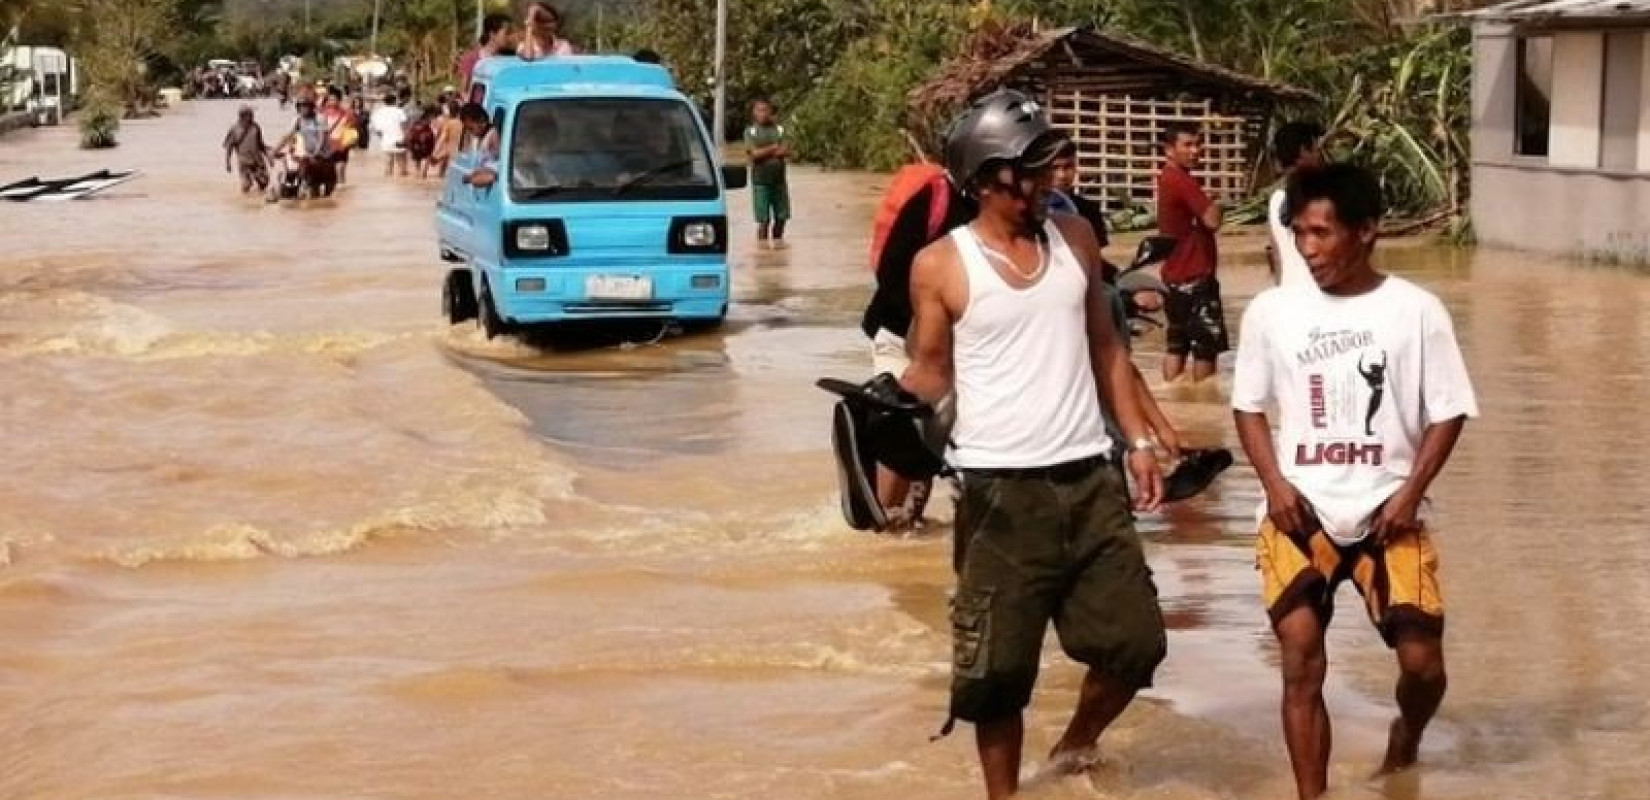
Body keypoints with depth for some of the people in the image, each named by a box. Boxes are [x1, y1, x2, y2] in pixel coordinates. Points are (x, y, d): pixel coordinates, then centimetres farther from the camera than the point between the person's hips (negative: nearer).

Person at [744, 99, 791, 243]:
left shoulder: (779, 129, 9)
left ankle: (777, 241, 21)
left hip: (779, 179, 4)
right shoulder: (751, 132, 0)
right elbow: (754, 153, -11)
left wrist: (766, 153, -16)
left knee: (781, 217, 6)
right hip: (760, 181, -4)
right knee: (764, 219, -4)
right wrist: (774, 149, -9)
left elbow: (787, 152, 0)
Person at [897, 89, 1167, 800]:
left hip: (1089, 478, 4)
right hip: (1001, 489, -4)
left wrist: (1138, 440, 10)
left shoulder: (1074, 239, 6)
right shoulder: (941, 266, -6)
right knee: (998, 664, 1)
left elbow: (1104, 347, 15)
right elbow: (929, 373, 0)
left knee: (1134, 641, 9)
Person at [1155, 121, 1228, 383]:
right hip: (1193, 277, -10)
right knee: (1207, 344, -3)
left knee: (1176, 343, 11)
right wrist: (1215, 204, -4)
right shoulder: (1182, 180, -19)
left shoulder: (1169, 178, 12)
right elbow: (1212, 220, -23)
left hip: (1176, 275, 10)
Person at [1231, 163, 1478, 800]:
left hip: (1388, 515, -1)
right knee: (1301, 660, -10)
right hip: (1300, 514, 1)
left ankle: (1405, 741, 31)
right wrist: (1276, 484, -5)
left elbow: (1448, 412, 1)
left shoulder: (1416, 310, -4)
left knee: (1423, 663, -3)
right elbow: (1249, 405, 9)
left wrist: (1410, 493, -10)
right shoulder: (1271, 311, -1)